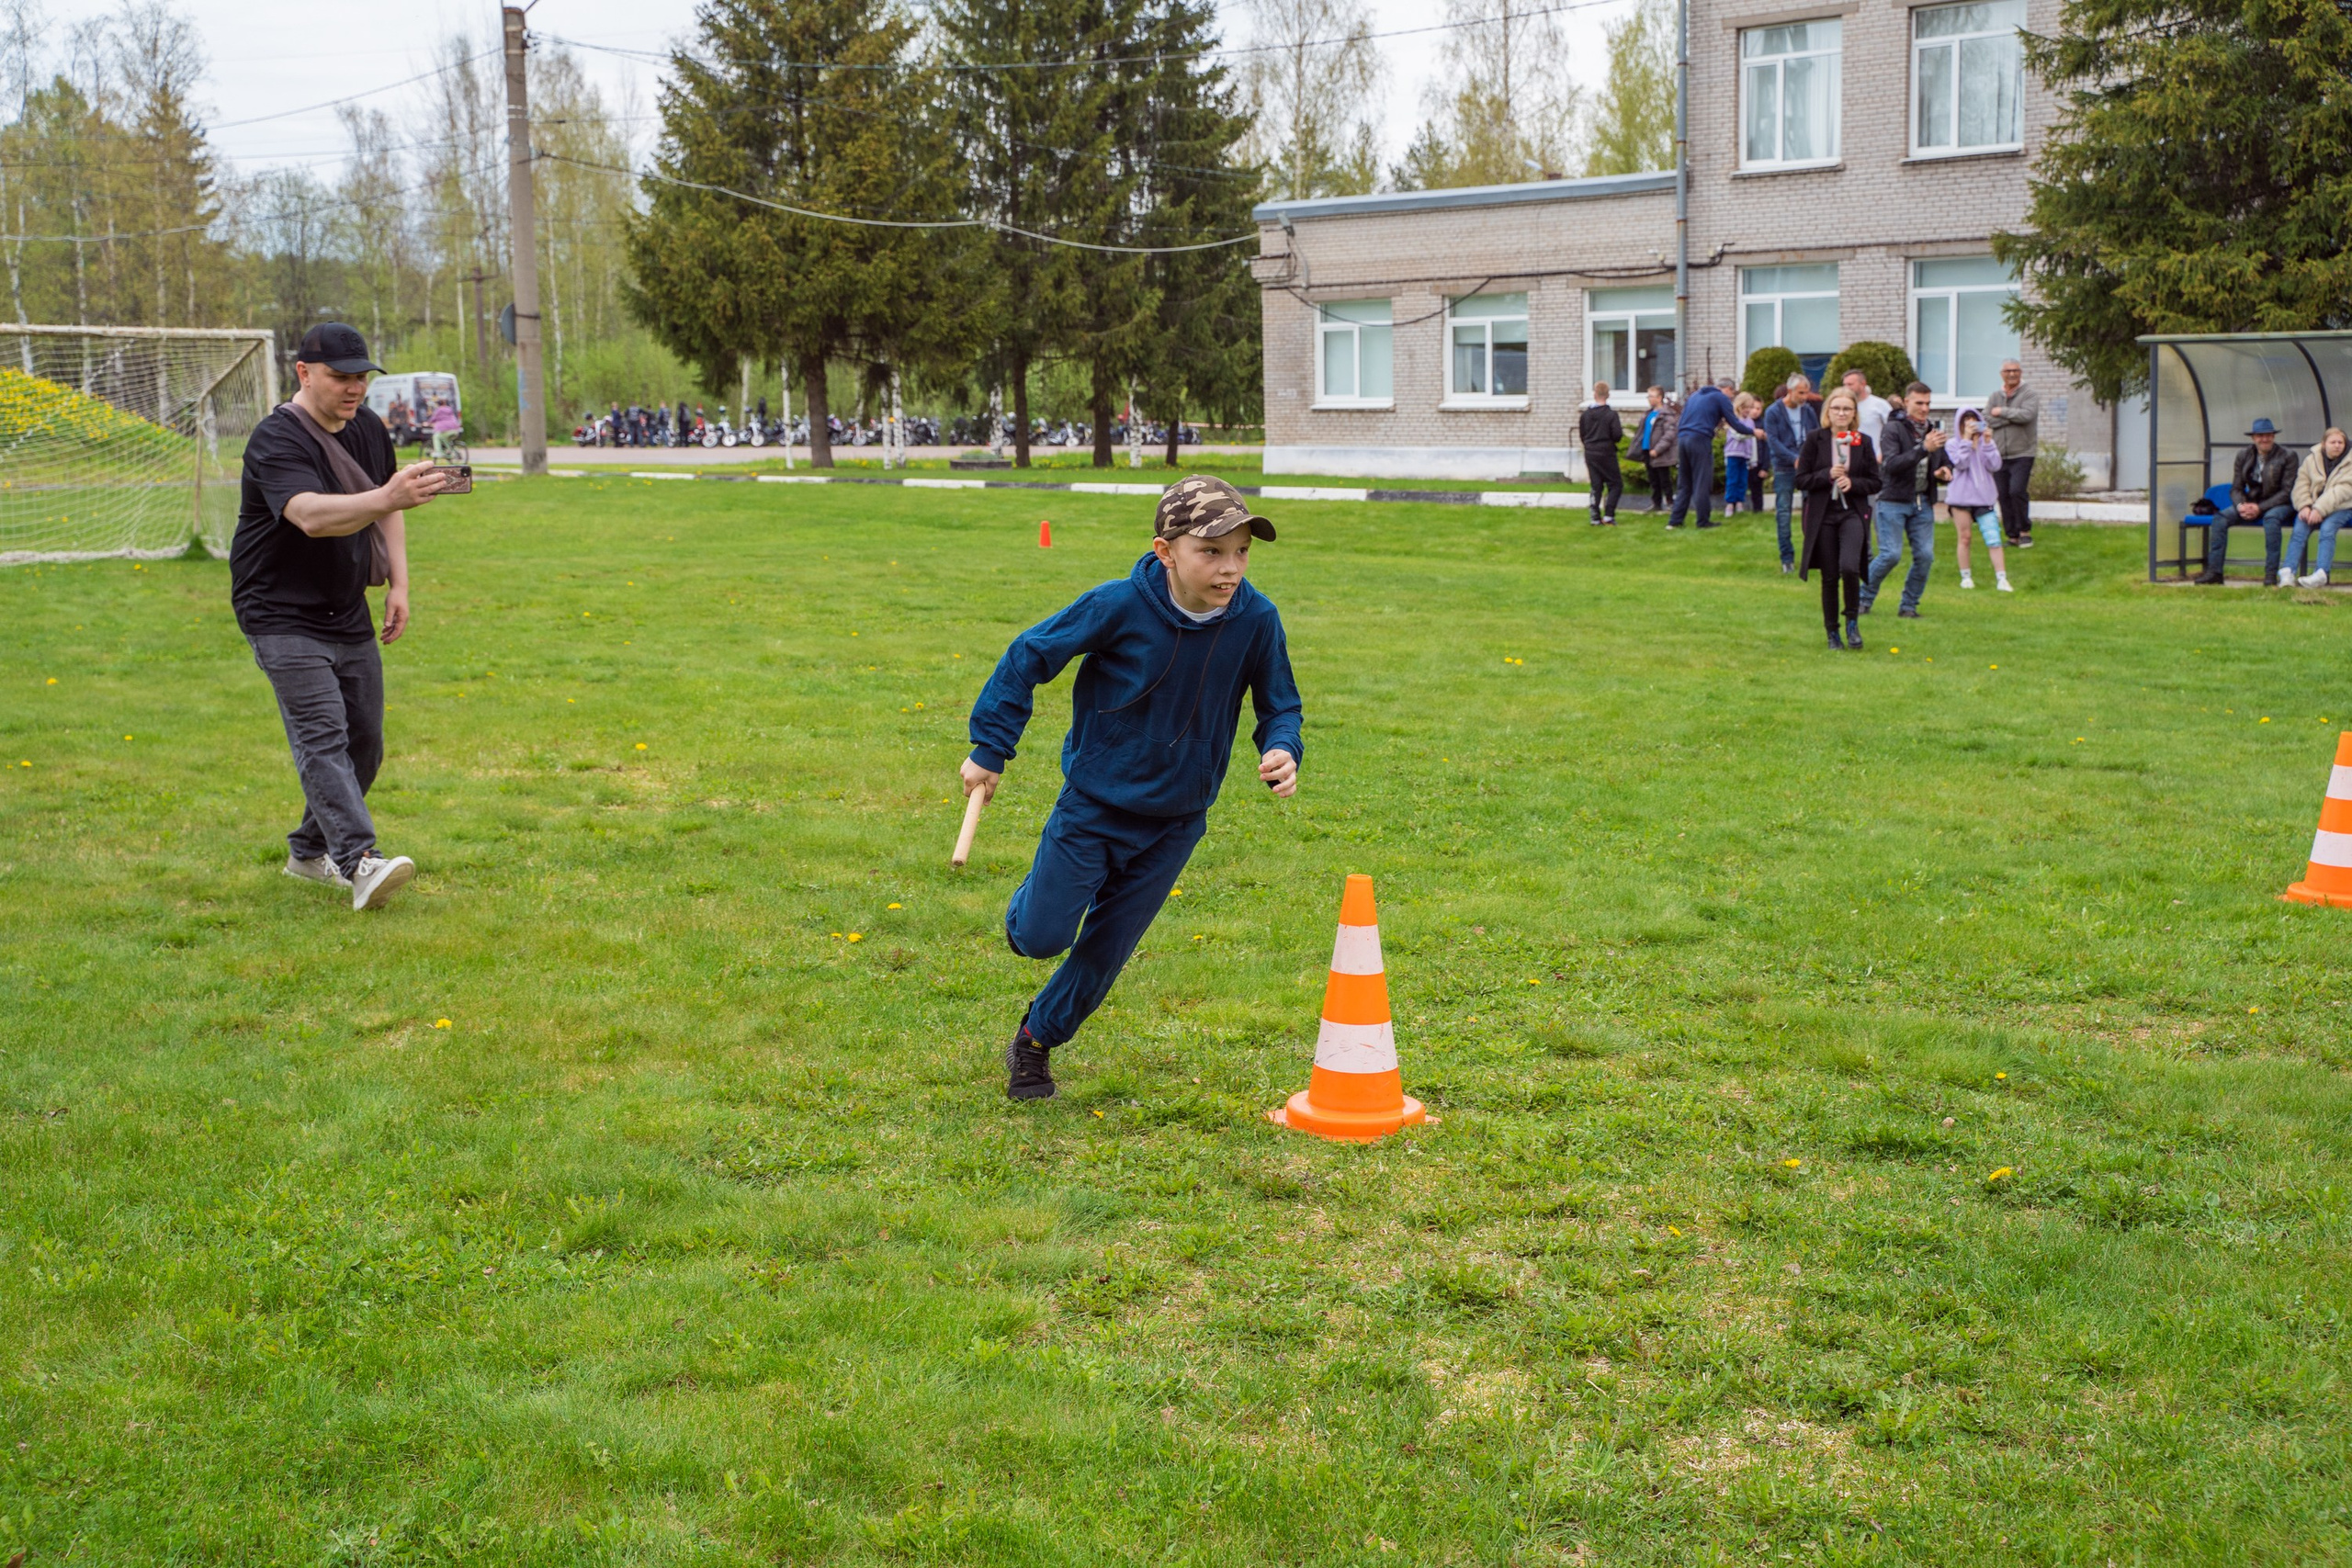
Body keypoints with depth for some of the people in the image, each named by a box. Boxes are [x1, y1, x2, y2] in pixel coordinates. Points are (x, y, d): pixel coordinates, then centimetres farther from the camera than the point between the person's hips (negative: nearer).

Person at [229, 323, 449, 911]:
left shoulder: (368, 427, 6)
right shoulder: (276, 440, -20)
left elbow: (383, 509, 22)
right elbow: (311, 515, -39)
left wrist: (398, 584, 11)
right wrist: (387, 498, -54)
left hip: (349, 615, 8)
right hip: (282, 616, -8)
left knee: (364, 741, 11)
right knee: (322, 736, -20)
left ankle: (310, 850, 28)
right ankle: (359, 862, -30)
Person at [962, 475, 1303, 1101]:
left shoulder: (1257, 620, -16)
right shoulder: (1121, 605, -24)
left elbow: (1280, 705, 0)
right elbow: (1029, 656, -11)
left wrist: (1282, 750, -23)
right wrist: (990, 750, -8)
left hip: (1175, 821, 2)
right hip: (1093, 806, -2)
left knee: (1105, 950, 11)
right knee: (1042, 938, 5)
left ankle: (1036, 1039, 35)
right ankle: (1028, 906, 43)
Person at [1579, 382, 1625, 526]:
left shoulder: (1585, 414, 1)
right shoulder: (1611, 414, -13)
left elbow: (1581, 435, 8)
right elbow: (1617, 435, -15)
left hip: (1590, 454, 5)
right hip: (1606, 454, -5)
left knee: (1595, 486, 10)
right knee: (1616, 484, 5)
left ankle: (1596, 518, 7)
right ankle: (1608, 516, -6)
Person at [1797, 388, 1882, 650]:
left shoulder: (1863, 441, 5)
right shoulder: (1815, 440, 1)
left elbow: (1875, 483, 8)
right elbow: (1801, 479, -1)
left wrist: (1852, 483, -10)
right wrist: (1828, 475, -15)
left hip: (1853, 514, 0)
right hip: (1823, 516, 0)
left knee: (1849, 567, -22)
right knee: (1829, 577, 4)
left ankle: (1852, 621, 0)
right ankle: (1832, 633, 18)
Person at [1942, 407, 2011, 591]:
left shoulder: (1987, 443, 9)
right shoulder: (1953, 444, 3)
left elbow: (1995, 466, -4)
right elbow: (1961, 464, -14)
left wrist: (1987, 442, -11)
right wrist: (1967, 439, -14)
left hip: (1984, 497, 1)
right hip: (1961, 496, -1)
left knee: (1993, 540, -7)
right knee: (1963, 538, 6)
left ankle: (2001, 579, -8)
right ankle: (1965, 577, 18)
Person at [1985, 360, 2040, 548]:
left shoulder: (2030, 395, 0)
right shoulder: (1994, 397, 13)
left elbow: (2027, 415, -19)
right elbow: (1985, 420, -3)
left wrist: (2002, 412, -8)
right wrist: (2012, 417, -11)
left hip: (2022, 454, -4)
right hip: (2000, 455, 4)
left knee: (2017, 491, -17)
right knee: (2004, 496, 3)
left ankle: (2025, 530, -1)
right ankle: (2012, 535, 12)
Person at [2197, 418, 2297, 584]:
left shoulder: (2287, 457, -5)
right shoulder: (2243, 456, 7)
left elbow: (2287, 491, -10)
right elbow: (2236, 489, 7)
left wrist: (2260, 508, -21)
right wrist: (2241, 506, -17)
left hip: (2279, 504, -4)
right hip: (2251, 503, 4)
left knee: (2271, 518, -39)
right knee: (2221, 517, -20)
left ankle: (2271, 574, -36)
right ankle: (2214, 572, -23)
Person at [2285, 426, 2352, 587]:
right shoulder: (2311, 460, 9)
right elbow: (2301, 484, 3)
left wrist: (2320, 509, -24)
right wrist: (2304, 506, -15)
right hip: (2313, 507, 3)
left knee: (2327, 528, -31)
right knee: (2299, 530, -25)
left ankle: (2321, 574, -42)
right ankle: (2287, 572, -35)